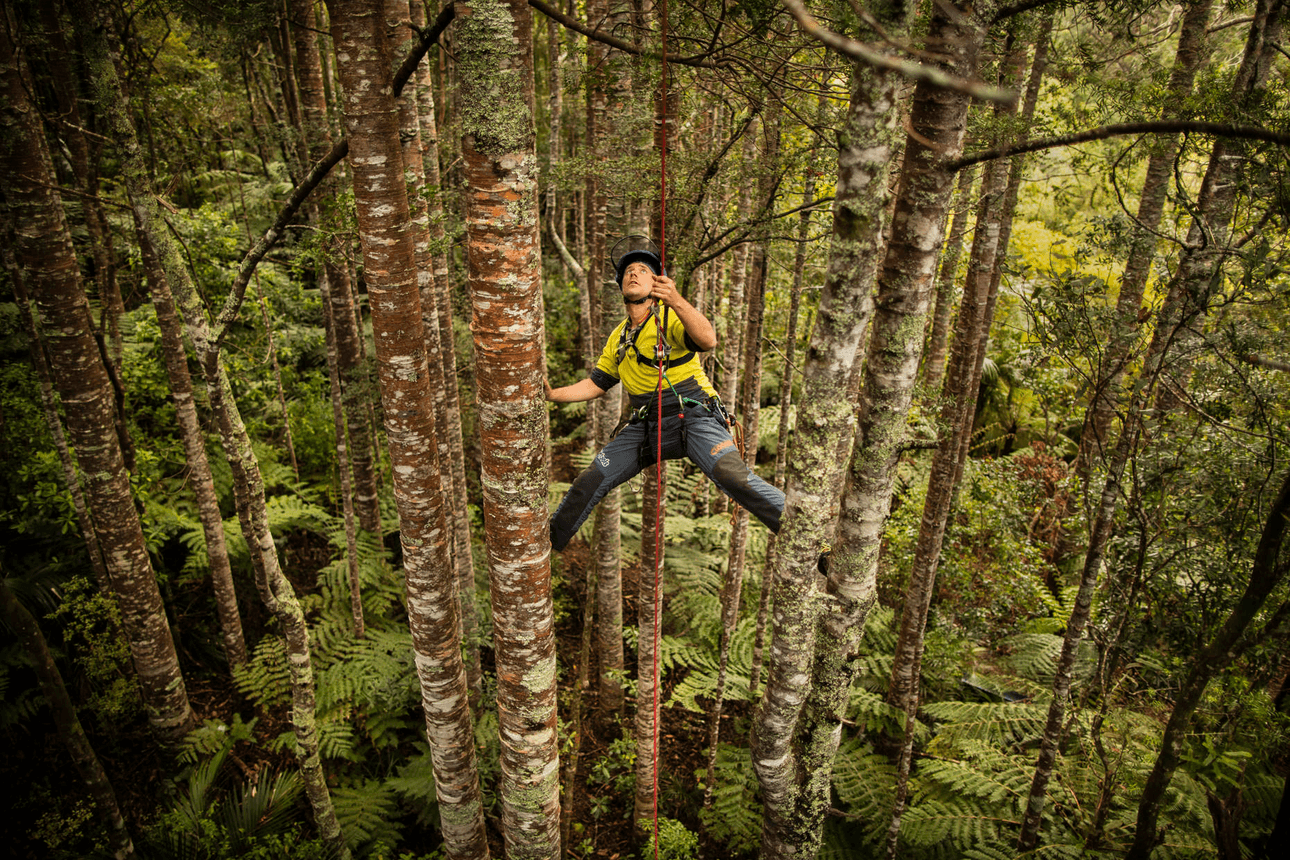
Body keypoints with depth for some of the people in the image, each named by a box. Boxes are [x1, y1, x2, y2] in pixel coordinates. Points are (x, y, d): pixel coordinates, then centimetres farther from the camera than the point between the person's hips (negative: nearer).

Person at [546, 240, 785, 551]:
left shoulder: (672, 316, -7)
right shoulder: (619, 338, 14)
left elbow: (708, 340, -28)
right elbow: (595, 384, 21)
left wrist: (675, 300, -43)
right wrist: (553, 395, 9)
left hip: (695, 416, -5)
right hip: (646, 424, 6)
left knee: (732, 475, -31)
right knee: (590, 481, 1)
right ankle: (548, 541, 20)